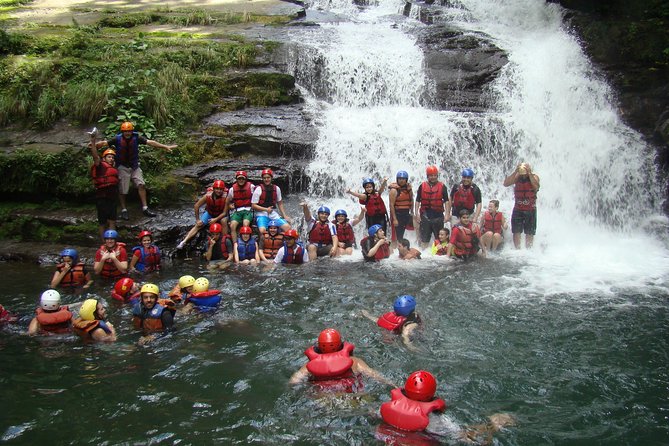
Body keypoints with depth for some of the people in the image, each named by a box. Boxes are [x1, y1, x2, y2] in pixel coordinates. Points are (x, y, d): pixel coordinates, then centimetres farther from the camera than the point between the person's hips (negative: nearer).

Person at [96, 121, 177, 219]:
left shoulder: (136, 138, -8)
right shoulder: (117, 139, -11)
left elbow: (150, 142, -11)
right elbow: (104, 143, -15)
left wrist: (166, 147, -15)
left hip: (135, 166, 2)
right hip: (123, 167, -2)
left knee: (141, 185, -9)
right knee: (122, 190, 3)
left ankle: (145, 208, -2)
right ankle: (123, 210, 18)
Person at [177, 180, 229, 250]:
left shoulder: (225, 197, -31)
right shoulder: (208, 196, -28)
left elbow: (224, 212, -21)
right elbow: (196, 206, -15)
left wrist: (215, 219, -33)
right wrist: (197, 220, -10)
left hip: (221, 214, -2)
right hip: (209, 212, 2)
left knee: (224, 221, -31)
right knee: (198, 225, -11)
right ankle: (183, 242, -12)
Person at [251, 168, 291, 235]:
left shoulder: (276, 189, 9)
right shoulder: (258, 189, -3)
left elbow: (280, 203, 19)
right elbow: (253, 206, -4)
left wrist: (284, 215, 9)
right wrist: (266, 209, -14)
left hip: (274, 214, 4)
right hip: (262, 214, -4)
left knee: (287, 227, -15)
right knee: (262, 230, -32)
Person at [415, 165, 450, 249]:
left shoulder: (442, 187, 4)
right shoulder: (422, 186, 6)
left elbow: (446, 201, 3)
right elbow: (417, 201, 8)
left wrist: (447, 214, -4)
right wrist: (416, 214, -1)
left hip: (438, 216, 0)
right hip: (425, 215, 1)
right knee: (424, 238, 5)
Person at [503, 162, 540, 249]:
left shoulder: (534, 176, -5)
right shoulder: (517, 176, -1)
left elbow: (536, 186, -25)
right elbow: (506, 184, -15)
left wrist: (529, 174, -24)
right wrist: (515, 172, -18)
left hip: (530, 210, -1)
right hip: (518, 209, 1)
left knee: (529, 233, 4)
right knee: (516, 232, -3)